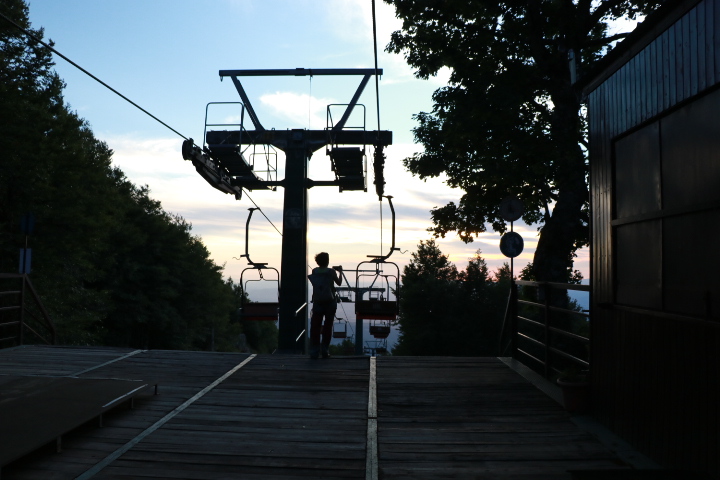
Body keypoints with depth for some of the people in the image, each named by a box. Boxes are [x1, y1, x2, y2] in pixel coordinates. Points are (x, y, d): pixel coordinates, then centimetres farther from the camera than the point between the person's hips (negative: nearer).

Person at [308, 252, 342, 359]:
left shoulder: (314, 271, 2)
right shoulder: (331, 271, -6)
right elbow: (339, 283, 8)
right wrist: (340, 272, 24)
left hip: (317, 303, 2)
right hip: (330, 303, -2)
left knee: (315, 327, 4)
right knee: (327, 327, 6)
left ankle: (314, 351, 2)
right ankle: (325, 351, 6)